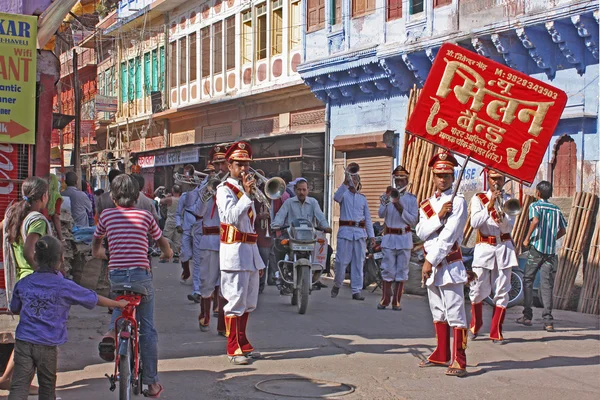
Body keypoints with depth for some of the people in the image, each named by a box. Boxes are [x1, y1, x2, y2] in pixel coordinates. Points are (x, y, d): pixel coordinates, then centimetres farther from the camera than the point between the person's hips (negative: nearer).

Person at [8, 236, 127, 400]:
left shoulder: (22, 284, 5)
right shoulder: (65, 287, -4)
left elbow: (14, 310, 21)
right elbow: (96, 300, 7)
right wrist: (119, 304, 23)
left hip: (23, 342, 2)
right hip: (47, 345, -2)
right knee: (47, 386, 15)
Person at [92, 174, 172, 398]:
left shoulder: (107, 215, 6)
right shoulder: (145, 216, 4)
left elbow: (96, 241, 23)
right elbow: (163, 243, 17)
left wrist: (98, 253, 46)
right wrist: (167, 253, 40)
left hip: (115, 274, 1)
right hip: (141, 274, -1)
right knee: (147, 329, 8)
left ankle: (111, 332, 4)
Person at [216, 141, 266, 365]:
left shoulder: (246, 190, 21)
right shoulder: (225, 190, -5)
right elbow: (232, 217, -23)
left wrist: (259, 260, 21)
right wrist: (247, 194, -25)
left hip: (250, 250, 8)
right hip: (234, 251, -8)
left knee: (248, 302, 12)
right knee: (236, 302, -7)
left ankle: (243, 344, 21)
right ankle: (233, 349, -2)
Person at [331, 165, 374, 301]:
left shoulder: (363, 198, 17)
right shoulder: (344, 194, 5)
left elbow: (368, 218, 17)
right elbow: (336, 197, -21)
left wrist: (371, 235, 9)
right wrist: (345, 182, -33)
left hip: (360, 233, 4)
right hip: (345, 231, -4)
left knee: (358, 263, 2)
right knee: (342, 261, -6)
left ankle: (356, 291, 5)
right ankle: (337, 284, 17)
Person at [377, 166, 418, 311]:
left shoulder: (411, 198, 4)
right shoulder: (388, 195, 8)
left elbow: (413, 221, -3)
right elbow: (381, 214, -5)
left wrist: (401, 209, -14)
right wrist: (386, 200, -21)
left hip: (404, 237, 0)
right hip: (389, 237, 0)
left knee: (401, 270, 2)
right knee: (387, 270, -1)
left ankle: (396, 300, 8)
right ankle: (385, 299, 8)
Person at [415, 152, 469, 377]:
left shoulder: (458, 202, -7)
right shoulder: (427, 204, 13)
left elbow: (448, 236, -15)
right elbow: (421, 232, -1)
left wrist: (430, 261, -15)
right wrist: (438, 216, -15)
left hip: (450, 264, -7)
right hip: (431, 265, 7)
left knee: (455, 313, -8)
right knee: (438, 313, 15)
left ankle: (459, 361, -7)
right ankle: (441, 355, 25)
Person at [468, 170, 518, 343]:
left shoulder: (508, 200, 7)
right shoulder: (478, 199, 2)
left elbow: (509, 227, -6)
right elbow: (474, 223, -13)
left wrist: (502, 217, -27)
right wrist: (489, 206, -24)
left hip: (504, 248, 2)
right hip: (484, 248, -1)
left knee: (502, 291, 1)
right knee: (478, 290, -1)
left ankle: (496, 331, 10)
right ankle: (475, 326, 22)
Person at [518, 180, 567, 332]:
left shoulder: (535, 206, -3)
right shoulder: (556, 209, 11)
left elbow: (535, 221, -22)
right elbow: (563, 230, 14)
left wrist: (527, 239, -12)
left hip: (536, 248, -4)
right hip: (551, 251, 4)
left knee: (528, 280, 10)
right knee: (547, 285, 2)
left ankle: (527, 316, 10)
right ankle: (548, 321, -5)